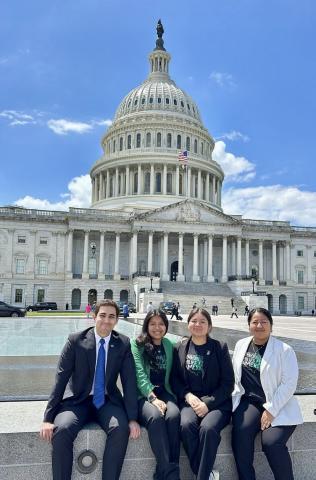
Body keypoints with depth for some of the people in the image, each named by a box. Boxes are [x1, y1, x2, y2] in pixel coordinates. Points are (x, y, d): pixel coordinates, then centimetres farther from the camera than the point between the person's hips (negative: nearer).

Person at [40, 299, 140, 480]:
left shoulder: (123, 344, -1)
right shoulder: (76, 340, -6)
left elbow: (130, 381, -3)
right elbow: (61, 378, -8)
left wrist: (132, 418, -13)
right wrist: (48, 418, -13)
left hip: (108, 402, 1)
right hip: (78, 400, -1)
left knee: (121, 428, -28)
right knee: (62, 430, -29)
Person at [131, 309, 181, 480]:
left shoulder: (169, 345, 13)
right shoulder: (137, 344, 2)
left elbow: (171, 374, 14)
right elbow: (139, 373, -9)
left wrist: (163, 397, -4)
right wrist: (153, 397, -22)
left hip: (163, 392, 3)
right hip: (143, 395, -3)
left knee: (174, 415, -31)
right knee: (156, 416, -35)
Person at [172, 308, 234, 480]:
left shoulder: (220, 348, 3)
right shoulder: (180, 348, 8)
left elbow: (228, 382, 0)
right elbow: (174, 379, 9)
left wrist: (208, 403, -12)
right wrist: (188, 395, -9)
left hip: (216, 402, -1)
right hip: (189, 401, 2)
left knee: (208, 428, -32)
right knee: (186, 425, -30)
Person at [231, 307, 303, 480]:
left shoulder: (284, 350, -5)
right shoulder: (241, 345, 10)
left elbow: (289, 383, -10)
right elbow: (234, 376, 17)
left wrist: (271, 410, -16)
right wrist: (236, 397, 4)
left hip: (278, 406, -3)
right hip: (249, 401, 3)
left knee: (271, 442, -25)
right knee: (240, 433, -23)